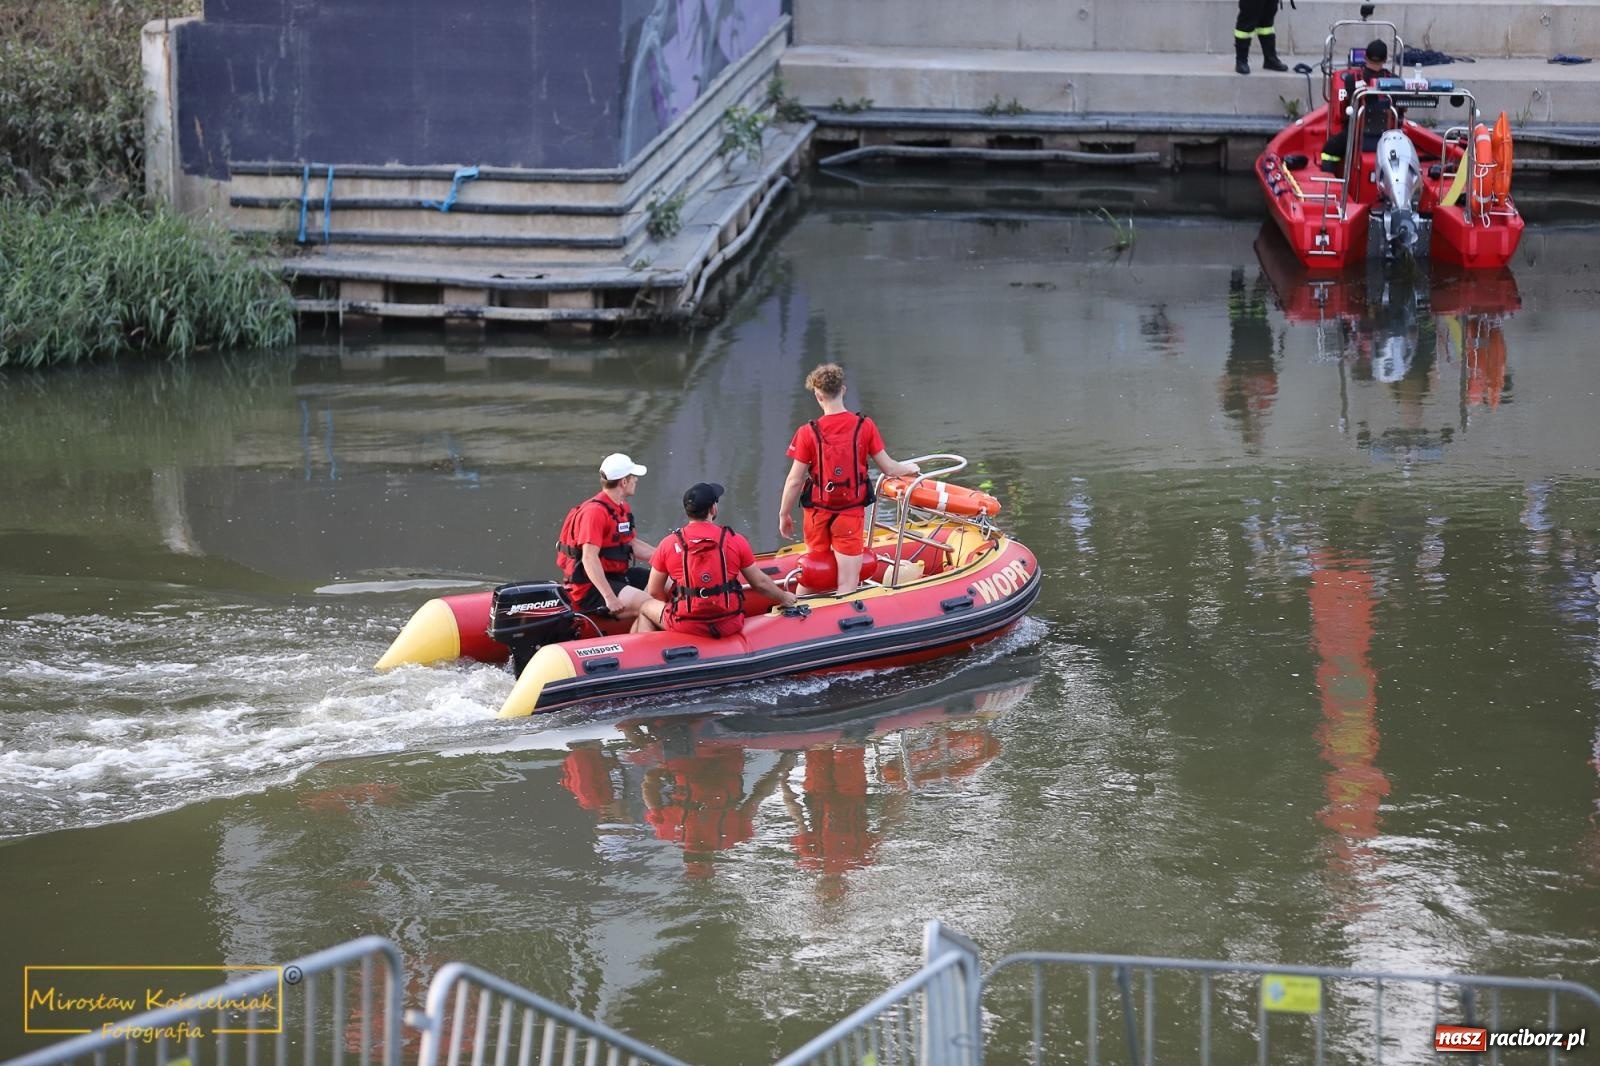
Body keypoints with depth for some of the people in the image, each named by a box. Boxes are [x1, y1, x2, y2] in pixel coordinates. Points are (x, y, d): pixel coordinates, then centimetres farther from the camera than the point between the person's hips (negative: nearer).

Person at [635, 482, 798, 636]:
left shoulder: (669, 543, -7)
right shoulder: (735, 541, -5)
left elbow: (654, 592, 1)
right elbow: (760, 583, 4)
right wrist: (784, 598, 23)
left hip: (686, 627, -2)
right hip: (730, 627, 2)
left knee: (645, 607, 26)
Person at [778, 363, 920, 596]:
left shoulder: (808, 433, -11)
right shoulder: (865, 427, -8)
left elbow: (794, 480, -8)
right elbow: (888, 468, -1)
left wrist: (784, 514, 6)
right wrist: (910, 468, 21)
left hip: (818, 513, 1)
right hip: (851, 513, -1)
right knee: (847, 585, 1)